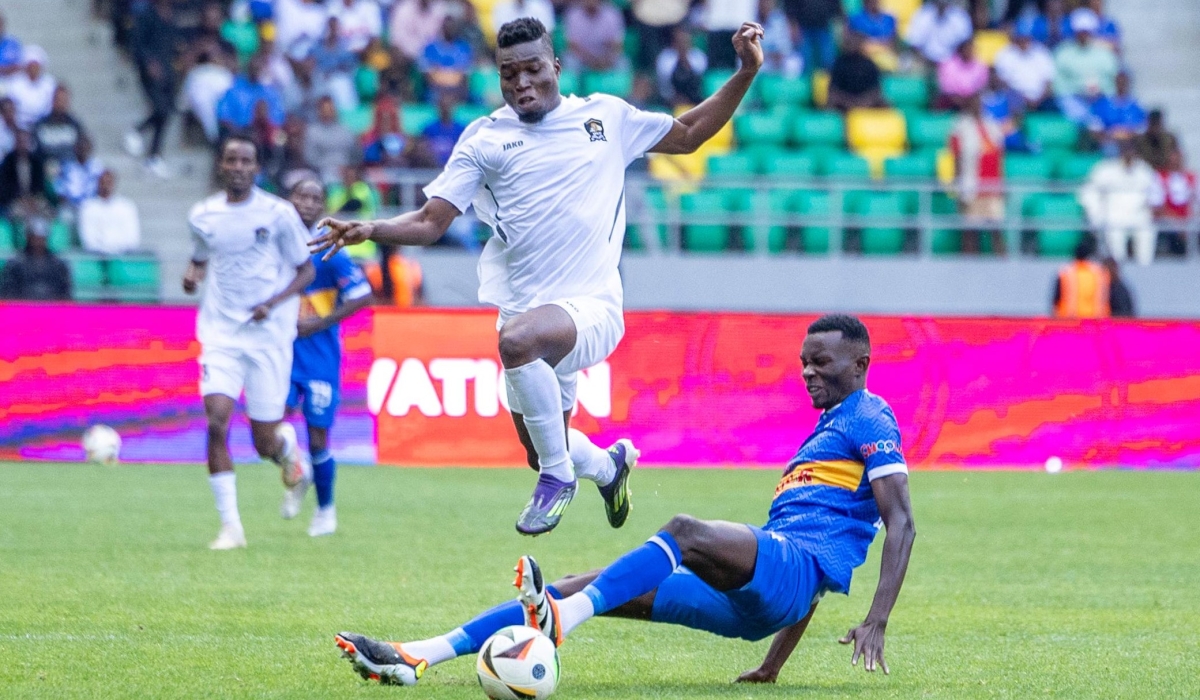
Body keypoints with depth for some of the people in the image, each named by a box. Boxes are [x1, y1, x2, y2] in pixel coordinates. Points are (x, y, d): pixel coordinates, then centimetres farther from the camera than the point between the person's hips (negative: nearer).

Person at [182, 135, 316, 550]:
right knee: (216, 422, -18)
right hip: (220, 333, 2)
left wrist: (272, 303, -14)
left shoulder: (278, 214, -4)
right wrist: (193, 274, -1)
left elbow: (306, 271, 2)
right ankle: (230, 527, -11)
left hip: (269, 335, -2)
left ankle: (288, 445, 42)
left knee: (265, 444, 2)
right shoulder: (203, 216, 5)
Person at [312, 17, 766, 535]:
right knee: (540, 450, 12)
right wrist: (370, 230, -15)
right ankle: (608, 464, 49)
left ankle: (559, 474, -17)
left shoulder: (607, 116, 7)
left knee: (517, 338, -36)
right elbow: (430, 223, 3)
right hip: (526, 312, 4)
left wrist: (745, 74, 11)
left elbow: (688, 135, 21)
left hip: (592, 307, -4)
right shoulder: (484, 138, 6)